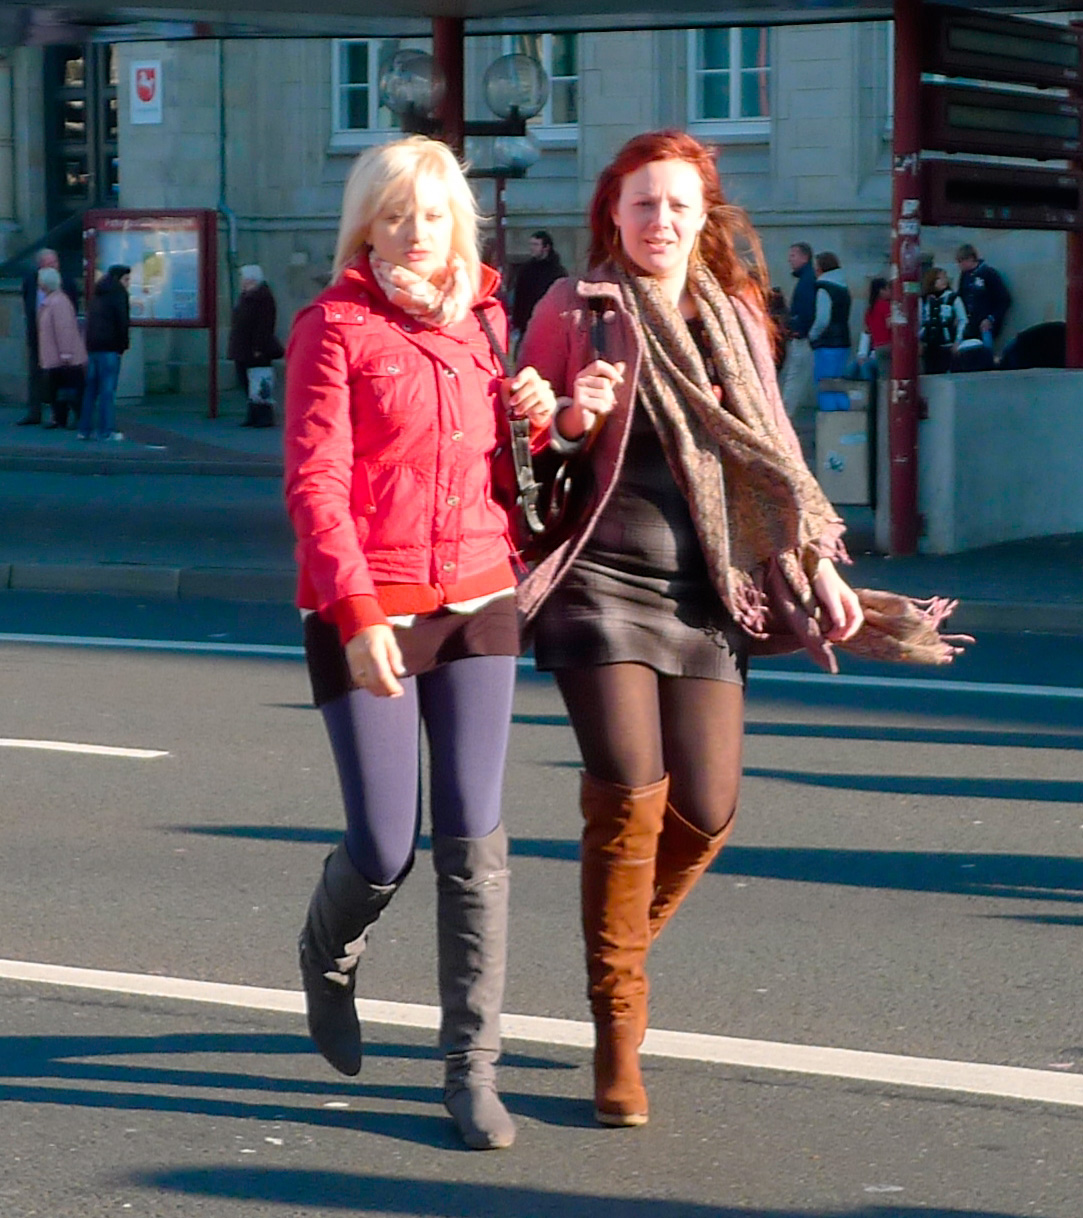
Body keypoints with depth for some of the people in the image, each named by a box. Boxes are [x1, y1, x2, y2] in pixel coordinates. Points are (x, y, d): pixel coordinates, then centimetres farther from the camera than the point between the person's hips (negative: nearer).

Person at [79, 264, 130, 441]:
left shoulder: (98, 294, 19)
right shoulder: (118, 293, -5)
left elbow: (90, 320, 19)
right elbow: (122, 321, -11)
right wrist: (123, 345, -1)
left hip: (92, 346, 8)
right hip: (109, 347, -8)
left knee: (91, 388, 11)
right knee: (108, 389, -6)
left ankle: (85, 429, 12)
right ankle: (106, 431, -7)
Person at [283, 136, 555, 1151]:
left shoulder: (483, 319, 12)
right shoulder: (334, 327, -4)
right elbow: (313, 484, -10)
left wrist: (538, 419, 0)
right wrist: (357, 616, -20)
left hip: (478, 603, 4)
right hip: (364, 612, -4)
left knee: (473, 838, -2)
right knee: (384, 850, -3)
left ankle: (471, 1065, 5)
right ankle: (327, 957, 32)